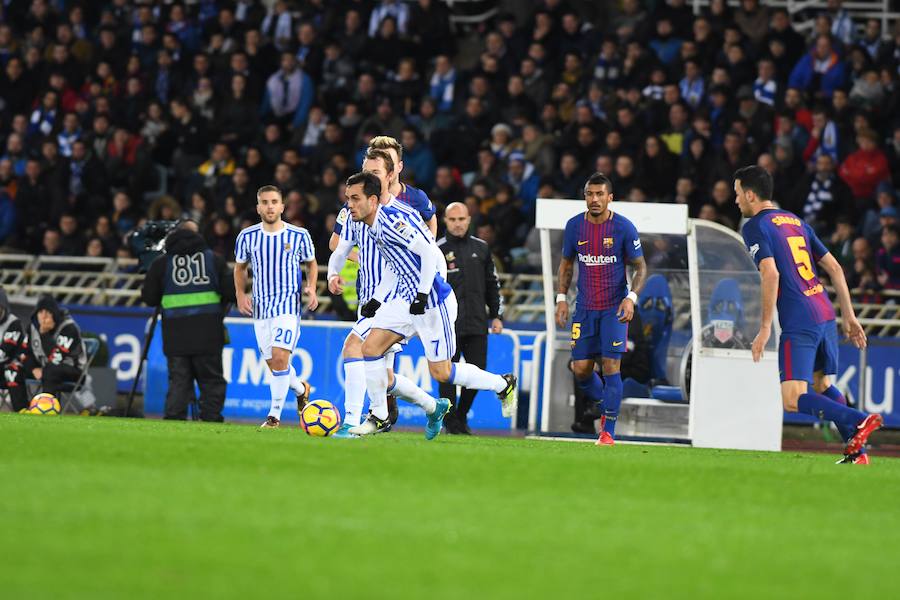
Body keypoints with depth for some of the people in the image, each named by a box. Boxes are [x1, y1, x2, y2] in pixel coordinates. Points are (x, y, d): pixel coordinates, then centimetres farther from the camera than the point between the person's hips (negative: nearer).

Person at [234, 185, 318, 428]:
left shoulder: (299, 235, -3)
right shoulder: (247, 236, 2)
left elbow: (311, 263, 13)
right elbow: (240, 267, 17)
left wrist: (311, 288, -4)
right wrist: (240, 294, 2)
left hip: (288, 305, -4)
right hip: (260, 306, 4)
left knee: (280, 357, -18)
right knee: (272, 363, 7)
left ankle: (275, 414, -9)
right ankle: (301, 389, 38)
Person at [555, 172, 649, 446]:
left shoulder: (624, 227, -9)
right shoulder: (574, 226, 1)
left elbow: (640, 267, -2)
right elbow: (566, 263, 14)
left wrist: (631, 297, -17)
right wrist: (562, 297, 5)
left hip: (614, 308, -3)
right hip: (585, 308, 3)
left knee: (611, 366, -10)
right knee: (581, 369, 1)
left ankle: (608, 431, -5)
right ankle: (605, 407, 30)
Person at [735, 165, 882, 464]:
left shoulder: (754, 227, -2)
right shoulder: (796, 221, 21)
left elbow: (771, 274, -16)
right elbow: (834, 267, 19)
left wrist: (765, 329, -13)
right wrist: (849, 316, 21)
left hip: (799, 324, -8)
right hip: (826, 315, 8)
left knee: (793, 400, -10)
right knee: (822, 384, 23)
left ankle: (860, 420, -26)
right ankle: (857, 451, 14)